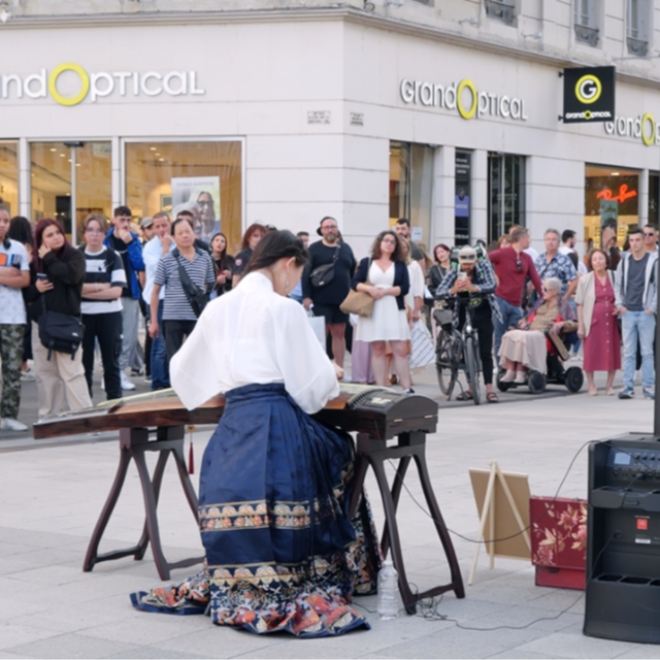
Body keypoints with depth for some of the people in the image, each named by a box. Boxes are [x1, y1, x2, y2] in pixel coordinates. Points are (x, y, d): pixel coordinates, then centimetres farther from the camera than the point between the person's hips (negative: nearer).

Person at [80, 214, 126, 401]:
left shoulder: (113, 257, 0)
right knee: (84, 363, 7)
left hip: (109, 315, -1)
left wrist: (86, 290, -13)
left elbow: (116, 291, -9)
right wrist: (101, 286, -11)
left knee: (111, 363, 5)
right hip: (83, 315, 1)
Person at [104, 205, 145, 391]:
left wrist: (130, 243, -14)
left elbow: (139, 265, -6)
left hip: (130, 294, 3)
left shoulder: (134, 239, 5)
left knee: (130, 338, 3)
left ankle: (120, 371, 14)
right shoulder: (105, 239, 0)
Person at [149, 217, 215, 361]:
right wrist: (153, 321, -1)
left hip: (198, 318, 2)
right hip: (173, 318, -2)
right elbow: (155, 291, 0)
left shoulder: (205, 258, 4)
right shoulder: (166, 260, -4)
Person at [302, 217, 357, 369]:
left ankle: (340, 369, 13)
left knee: (339, 334, 8)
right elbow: (306, 273, -5)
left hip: (342, 300, 4)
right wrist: (306, 296, -12)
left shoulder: (345, 248, 11)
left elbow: (354, 272, 14)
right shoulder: (314, 249, 0)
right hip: (321, 300, -4)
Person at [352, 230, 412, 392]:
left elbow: (405, 288, -1)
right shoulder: (367, 262, 8)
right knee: (377, 349, 2)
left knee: (400, 350, -5)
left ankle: (407, 388, -5)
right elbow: (355, 283, 2)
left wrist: (385, 291, -13)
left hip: (394, 311, 0)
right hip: (372, 311, 0)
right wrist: (369, 289, -16)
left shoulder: (400, 265, 9)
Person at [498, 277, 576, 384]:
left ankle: (521, 373, -37)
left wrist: (561, 324, -18)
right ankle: (510, 372, -32)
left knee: (524, 337, -36)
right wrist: (523, 322, 13)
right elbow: (529, 318, 36)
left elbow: (573, 323, 1)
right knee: (510, 335, -24)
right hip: (530, 330, 6)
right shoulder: (540, 303, 30)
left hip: (545, 335, -6)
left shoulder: (563, 305, 11)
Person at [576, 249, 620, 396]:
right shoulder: (585, 280, 3)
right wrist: (580, 325, -4)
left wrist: (618, 308, -4)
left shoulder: (614, 277, 8)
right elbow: (580, 304, 2)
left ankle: (609, 386, 14)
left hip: (611, 321, 2)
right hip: (593, 321, -2)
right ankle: (591, 386, 10)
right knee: (591, 354, -2)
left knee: (612, 353, 2)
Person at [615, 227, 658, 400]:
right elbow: (618, 286, 16)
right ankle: (628, 387, 5)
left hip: (646, 313, -3)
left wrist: (652, 307, -7)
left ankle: (648, 386, 5)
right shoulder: (624, 261, 9)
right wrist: (619, 304, 3)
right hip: (628, 313, 3)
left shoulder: (653, 261, 0)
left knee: (647, 352, 1)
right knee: (628, 352, 3)